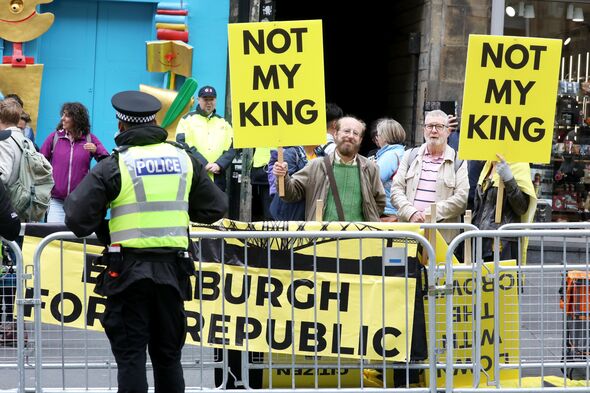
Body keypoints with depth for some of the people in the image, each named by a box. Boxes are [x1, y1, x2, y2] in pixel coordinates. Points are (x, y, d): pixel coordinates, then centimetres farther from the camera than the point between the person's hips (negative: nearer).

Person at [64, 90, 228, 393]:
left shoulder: (113, 166, -6)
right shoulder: (184, 159, 6)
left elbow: (77, 218, -10)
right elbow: (216, 208, 13)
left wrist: (103, 230, 9)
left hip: (129, 270, -4)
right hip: (172, 270, 4)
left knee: (130, 356, 2)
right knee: (168, 356, 14)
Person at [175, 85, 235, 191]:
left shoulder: (223, 123, 17)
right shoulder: (187, 119, 6)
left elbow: (231, 149, 7)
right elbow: (183, 144, -7)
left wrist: (219, 165, -12)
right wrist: (204, 164, -16)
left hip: (217, 179, 4)